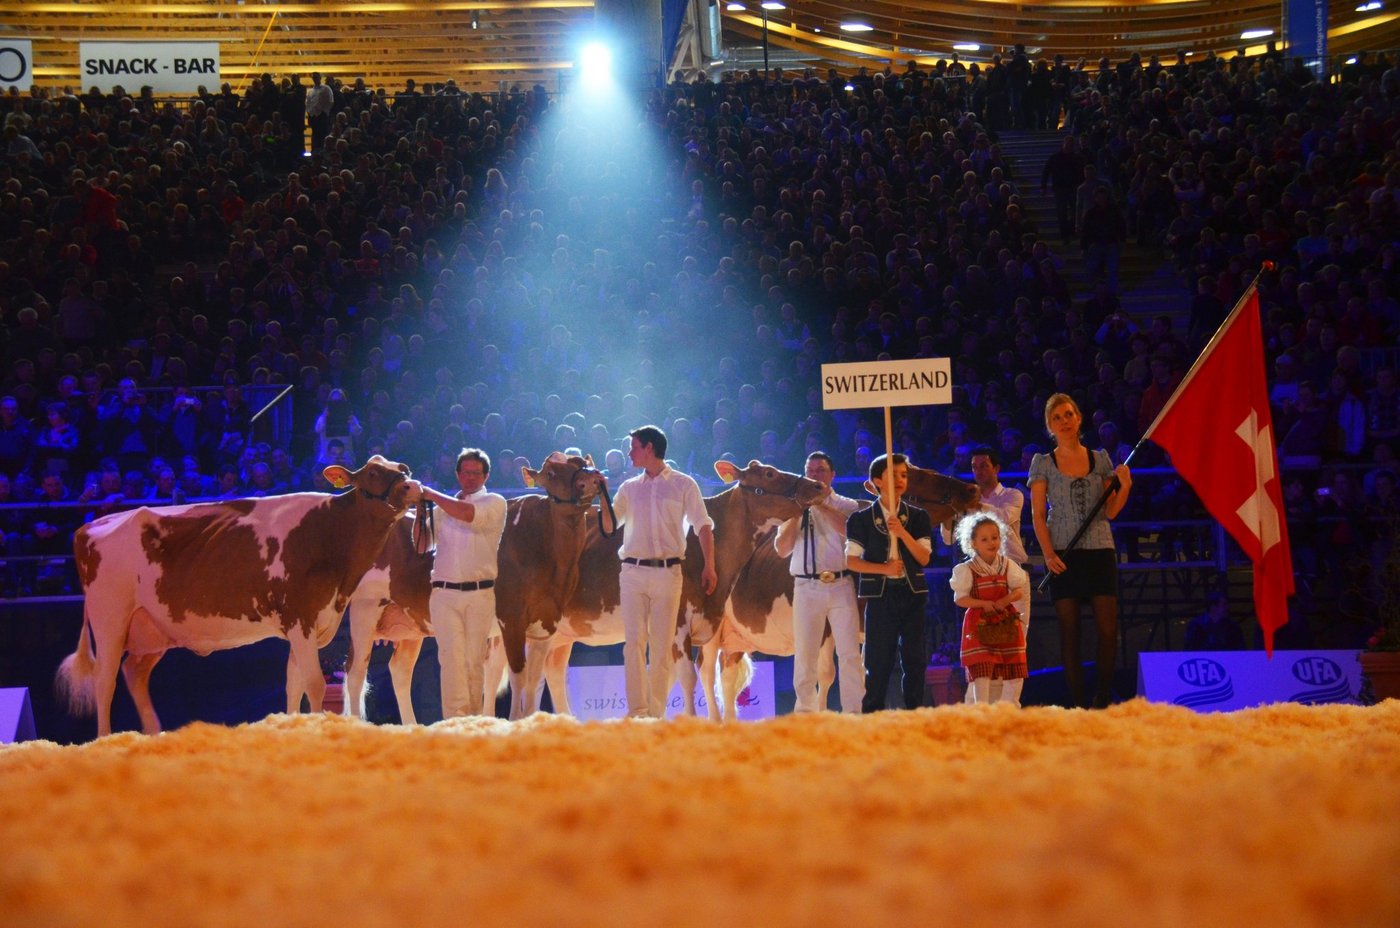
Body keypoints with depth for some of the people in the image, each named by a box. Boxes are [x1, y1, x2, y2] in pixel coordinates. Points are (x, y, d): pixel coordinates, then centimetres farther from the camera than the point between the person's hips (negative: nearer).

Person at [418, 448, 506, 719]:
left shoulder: (494, 503, 6)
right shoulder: (445, 506, 17)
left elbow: (468, 514, -15)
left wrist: (431, 494, -7)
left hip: (479, 594, -2)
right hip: (444, 593, 2)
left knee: (474, 660, 0)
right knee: (451, 657, -10)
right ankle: (455, 720, -17)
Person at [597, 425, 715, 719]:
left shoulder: (683, 485, 4)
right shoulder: (629, 488, 14)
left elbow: (703, 526, 0)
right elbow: (609, 526, 15)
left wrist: (709, 566, -10)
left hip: (667, 572, -3)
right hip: (633, 572, 3)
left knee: (661, 647, -1)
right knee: (634, 643, -5)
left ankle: (656, 714, 1)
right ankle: (637, 711, -6)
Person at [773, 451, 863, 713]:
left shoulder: (846, 506, 7)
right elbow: (782, 549, 5)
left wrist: (822, 505, -13)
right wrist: (798, 513, -3)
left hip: (841, 586, -2)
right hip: (806, 587, 2)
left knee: (850, 653, -5)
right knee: (804, 655, 4)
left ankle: (853, 712, -2)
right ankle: (806, 713, 11)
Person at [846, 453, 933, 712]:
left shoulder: (918, 517, 8)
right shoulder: (862, 519, 2)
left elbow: (924, 558, -1)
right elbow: (851, 561, -2)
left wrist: (903, 533, -16)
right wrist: (884, 568, -16)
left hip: (913, 594, 2)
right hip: (880, 595, -2)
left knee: (915, 659, 2)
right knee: (878, 661, -1)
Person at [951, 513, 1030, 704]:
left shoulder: (1008, 565, 3)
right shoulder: (967, 569, -6)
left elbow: (1019, 591, 2)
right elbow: (960, 599, -7)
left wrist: (1005, 600, -19)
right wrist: (984, 604, -20)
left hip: (1006, 622, 4)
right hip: (978, 623, -3)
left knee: (1015, 671, 5)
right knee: (982, 670, -8)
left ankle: (1009, 704, 19)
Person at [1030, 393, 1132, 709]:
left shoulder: (1100, 459, 11)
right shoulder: (1043, 463, 6)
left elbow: (1110, 511, 11)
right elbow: (1038, 514, 1)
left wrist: (1124, 486, -8)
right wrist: (1048, 553, -11)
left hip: (1100, 551, 2)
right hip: (1063, 554, -1)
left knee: (1108, 629, -7)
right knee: (1069, 632, -3)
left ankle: (1104, 697, 6)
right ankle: (1077, 702, 0)